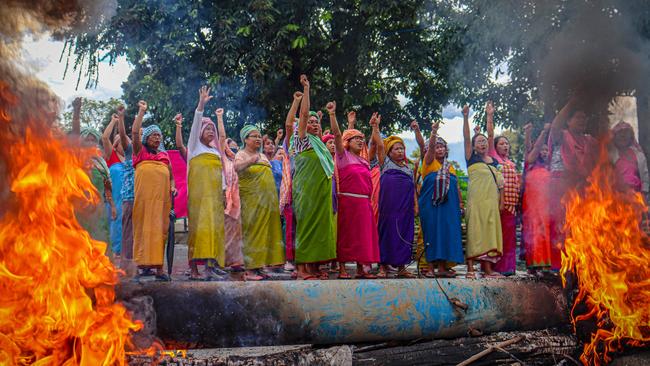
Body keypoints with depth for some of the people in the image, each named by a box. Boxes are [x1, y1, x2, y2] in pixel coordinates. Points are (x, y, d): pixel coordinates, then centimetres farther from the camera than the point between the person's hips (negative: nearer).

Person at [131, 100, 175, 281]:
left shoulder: (164, 154, 24)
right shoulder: (140, 151, 13)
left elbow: (171, 174, 26)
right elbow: (135, 132, 0)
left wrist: (172, 186, 6)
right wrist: (142, 111, 3)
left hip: (163, 195, 3)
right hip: (145, 194, -3)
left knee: (160, 228, -1)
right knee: (144, 225, -8)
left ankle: (158, 267, -3)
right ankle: (143, 260, -10)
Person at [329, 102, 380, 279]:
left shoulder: (364, 161, 18)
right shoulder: (343, 156, 0)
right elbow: (337, 134, -13)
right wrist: (332, 114, -22)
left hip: (364, 203, 6)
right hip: (347, 200, -6)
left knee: (362, 235, 6)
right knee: (345, 234, -4)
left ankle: (360, 268, 12)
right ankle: (342, 268, 0)